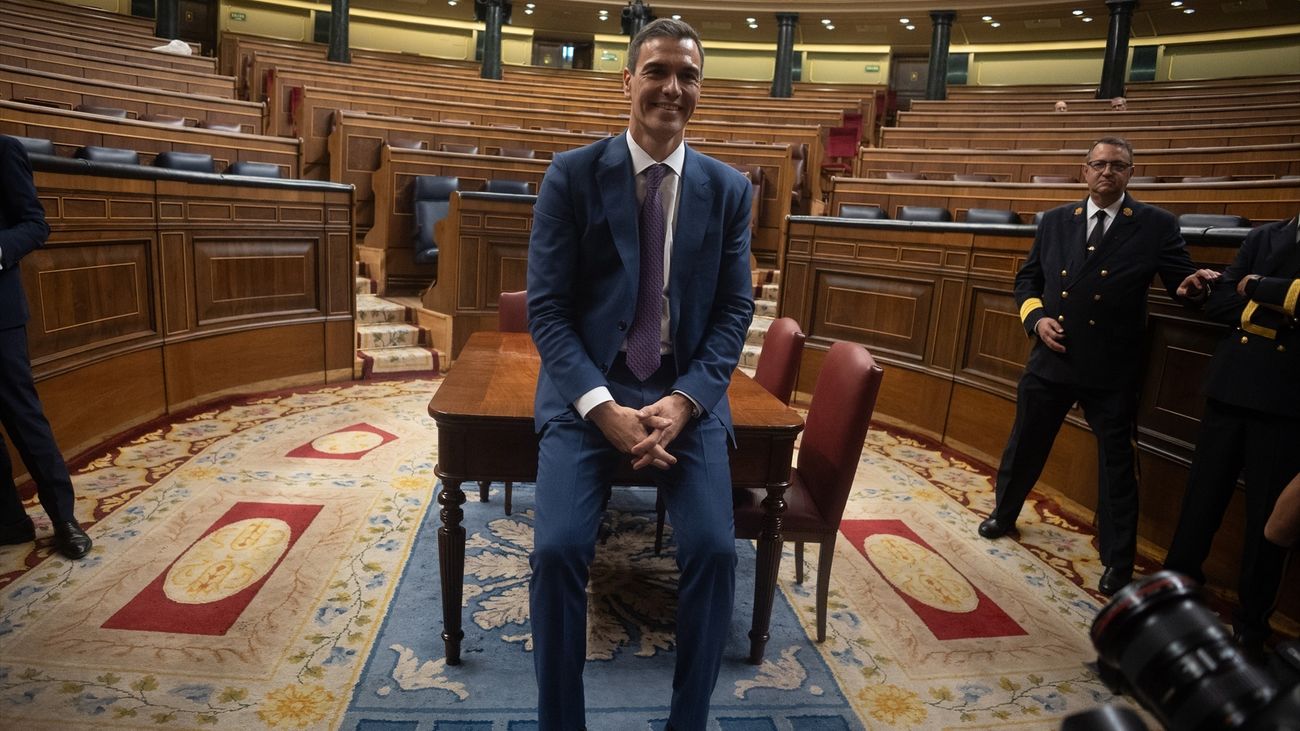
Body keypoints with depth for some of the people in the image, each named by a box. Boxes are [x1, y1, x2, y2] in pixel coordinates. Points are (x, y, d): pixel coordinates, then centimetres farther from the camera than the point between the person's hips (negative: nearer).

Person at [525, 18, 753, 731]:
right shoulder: (571, 175, -1)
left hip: (687, 392, 2)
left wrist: (684, 401, -13)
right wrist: (604, 408, -18)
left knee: (714, 548, -16)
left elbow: (734, 310, 4)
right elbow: (546, 308, -5)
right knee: (558, 547, -19)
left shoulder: (728, 188, 6)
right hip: (587, 388, -1)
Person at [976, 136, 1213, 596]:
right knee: (1024, 448, 15)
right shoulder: (1055, 221, 7)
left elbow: (1181, 281, 0)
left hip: (1111, 370, -2)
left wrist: (1192, 286, -24)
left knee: (1116, 465, 6)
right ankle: (1004, 516, 40)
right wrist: (1035, 317, -4)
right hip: (1051, 359, 3)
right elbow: (1027, 278, 13)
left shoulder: (1156, 225, -1)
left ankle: (1118, 564, 21)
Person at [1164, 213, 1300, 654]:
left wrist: (1258, 288, -7)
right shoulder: (1264, 237, 11)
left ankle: (1251, 620, 22)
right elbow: (1216, 303, 2)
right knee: (1203, 495, 11)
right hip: (1232, 386, 2)